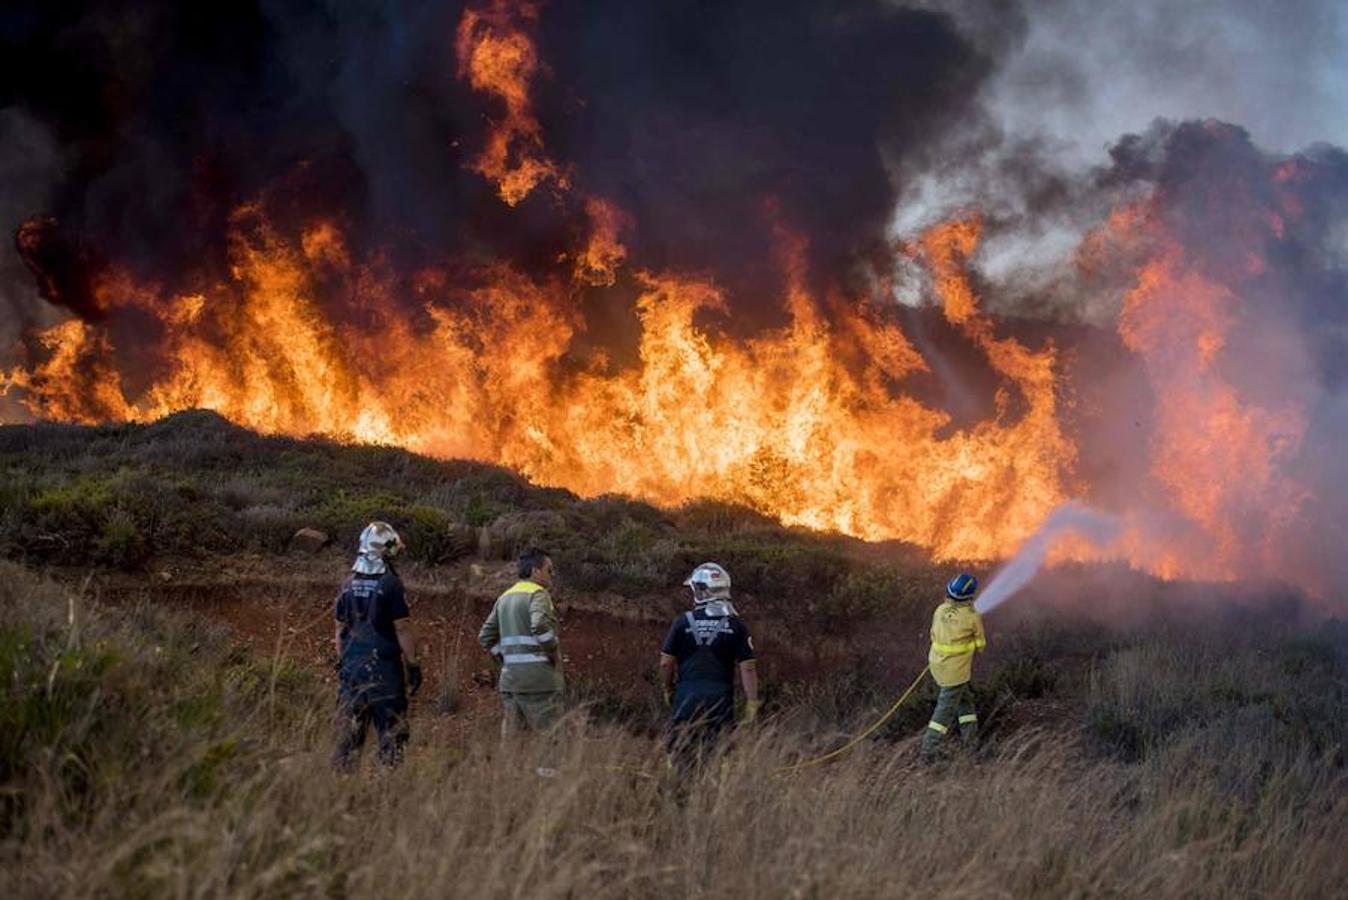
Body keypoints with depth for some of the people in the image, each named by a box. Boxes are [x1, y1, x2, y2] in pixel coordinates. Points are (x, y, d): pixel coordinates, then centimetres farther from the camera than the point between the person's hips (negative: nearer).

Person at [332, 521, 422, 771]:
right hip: (384, 666, -5)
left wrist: (341, 662, 21)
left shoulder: (349, 584, 8)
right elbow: (401, 629, -11)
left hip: (351, 665, 6)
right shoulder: (390, 583, -10)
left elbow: (340, 630, 12)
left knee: (348, 729, 9)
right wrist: (413, 664, -5)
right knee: (390, 730, 0)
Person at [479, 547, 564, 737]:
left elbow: (486, 637, 18)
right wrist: (555, 653, -12)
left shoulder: (505, 597, 17)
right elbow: (540, 626, -25)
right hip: (539, 679, -8)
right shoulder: (538, 594, -7)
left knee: (512, 740, 7)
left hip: (509, 678, 8)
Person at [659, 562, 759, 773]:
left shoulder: (683, 623, -2)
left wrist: (668, 690, 17)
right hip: (721, 698, 1)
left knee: (682, 755, 6)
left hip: (687, 695, -1)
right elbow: (748, 667, -3)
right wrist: (752, 704, 0)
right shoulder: (736, 626, 0)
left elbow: (666, 662, 1)